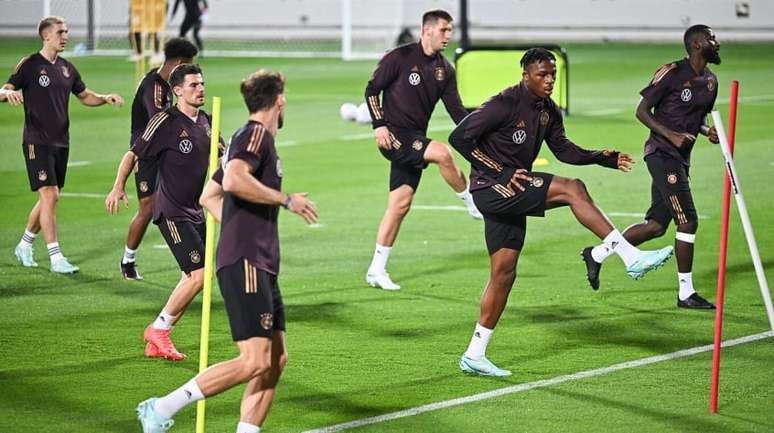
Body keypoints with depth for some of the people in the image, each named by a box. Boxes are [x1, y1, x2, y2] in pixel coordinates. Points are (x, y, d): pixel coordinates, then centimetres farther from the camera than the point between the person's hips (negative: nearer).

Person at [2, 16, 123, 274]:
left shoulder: (67, 69, 12)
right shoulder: (30, 65, -6)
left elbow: (84, 96, 23)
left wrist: (106, 98, 5)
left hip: (61, 143, 7)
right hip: (37, 142, -7)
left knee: (49, 199, 10)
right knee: (50, 196, -13)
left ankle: (24, 245, 28)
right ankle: (55, 258, -12)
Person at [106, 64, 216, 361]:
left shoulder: (205, 121, 10)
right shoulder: (166, 121, -12)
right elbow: (134, 154, -8)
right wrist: (118, 188, -19)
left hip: (195, 211, 8)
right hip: (171, 211, -8)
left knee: (190, 279, 7)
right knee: (198, 274, -15)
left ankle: (156, 343, 15)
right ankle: (158, 330, -1)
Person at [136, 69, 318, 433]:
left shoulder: (255, 138, 22)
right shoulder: (256, 134, -7)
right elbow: (233, 181, -26)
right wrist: (287, 200, -17)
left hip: (260, 266, 10)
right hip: (244, 263, -10)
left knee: (276, 359, 5)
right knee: (255, 360, -16)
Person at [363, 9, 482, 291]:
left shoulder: (444, 69, 9)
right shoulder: (400, 58, -8)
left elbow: (455, 109, 8)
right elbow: (372, 90, -4)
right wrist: (379, 125, -13)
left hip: (415, 140, 7)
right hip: (394, 135, -7)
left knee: (400, 205, 5)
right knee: (442, 153, -29)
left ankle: (377, 270, 10)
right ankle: (472, 203, -10)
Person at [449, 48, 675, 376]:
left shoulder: (548, 111, 10)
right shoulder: (505, 104, -15)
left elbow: (563, 149, 19)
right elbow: (459, 137, -16)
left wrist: (605, 158, 4)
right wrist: (499, 172, -19)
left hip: (512, 191, 9)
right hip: (492, 188, -9)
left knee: (504, 273, 8)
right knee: (572, 189, -20)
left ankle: (474, 355, 14)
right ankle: (632, 258, -22)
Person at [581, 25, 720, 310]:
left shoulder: (710, 81, 12)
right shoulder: (672, 73, -13)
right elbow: (642, 111, -10)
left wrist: (707, 130, 3)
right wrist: (672, 135, -21)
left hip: (681, 158, 9)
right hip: (662, 155, -9)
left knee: (656, 226, 11)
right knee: (687, 221, -11)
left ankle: (597, 254, 26)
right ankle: (685, 294, -3)